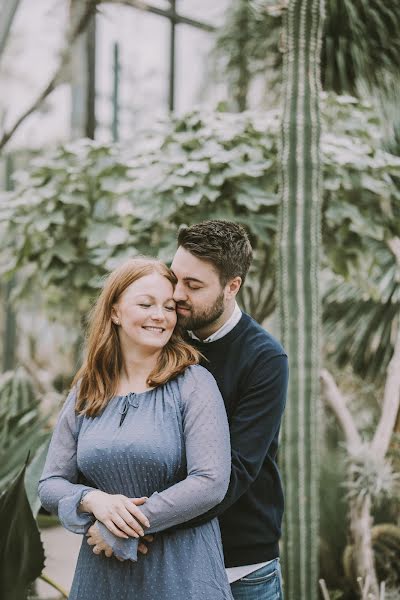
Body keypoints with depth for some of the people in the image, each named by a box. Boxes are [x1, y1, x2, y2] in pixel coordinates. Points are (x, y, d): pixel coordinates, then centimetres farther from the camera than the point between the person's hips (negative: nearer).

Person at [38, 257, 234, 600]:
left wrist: (122, 528, -16)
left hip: (181, 571, -3)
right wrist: (93, 501, -15)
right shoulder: (86, 392, 5)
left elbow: (211, 482, -17)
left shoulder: (193, 383, -8)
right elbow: (51, 484, 7)